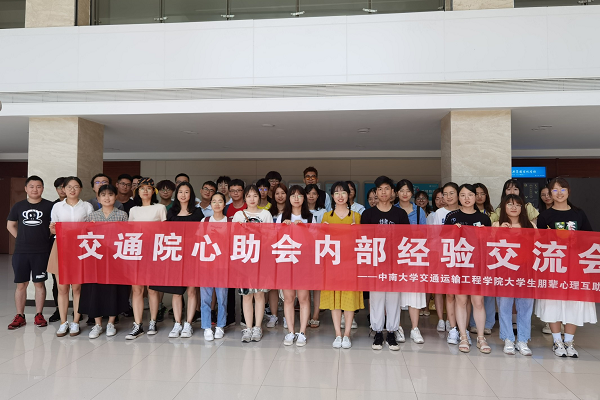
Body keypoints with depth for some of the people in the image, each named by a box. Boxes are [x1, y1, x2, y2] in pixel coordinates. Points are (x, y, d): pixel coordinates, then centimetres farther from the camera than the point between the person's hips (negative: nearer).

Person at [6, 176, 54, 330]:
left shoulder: (49, 206, -1)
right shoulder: (18, 206, 7)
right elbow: (10, 225, 17)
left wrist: (46, 237, -2)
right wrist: (22, 239, 7)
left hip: (41, 252, -2)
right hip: (20, 252, 2)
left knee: (39, 283, 5)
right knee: (21, 284, 6)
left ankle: (39, 315, 15)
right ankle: (20, 316, 16)